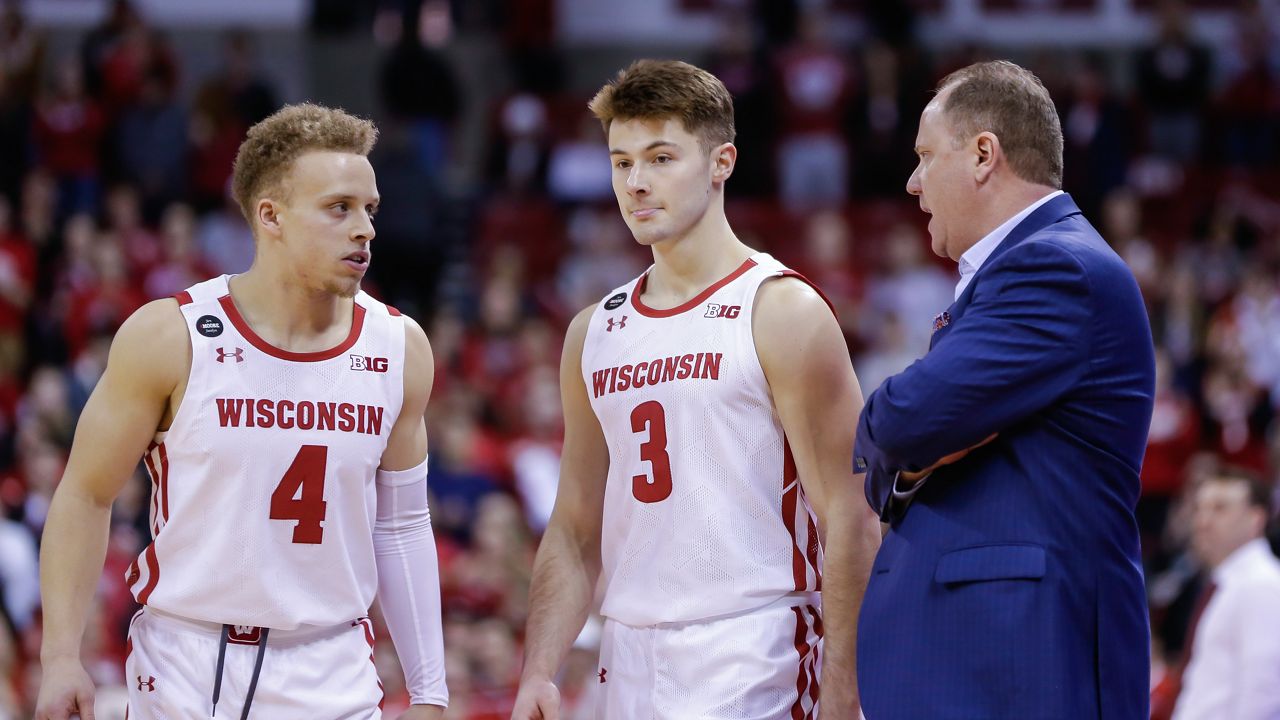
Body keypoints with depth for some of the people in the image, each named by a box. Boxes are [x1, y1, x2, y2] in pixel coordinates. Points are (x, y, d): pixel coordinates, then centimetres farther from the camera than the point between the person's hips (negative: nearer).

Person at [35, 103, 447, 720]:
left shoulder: (399, 350, 2)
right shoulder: (170, 338, -8)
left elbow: (400, 526, 10)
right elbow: (86, 495, -1)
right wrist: (61, 658, -8)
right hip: (184, 668, -2)